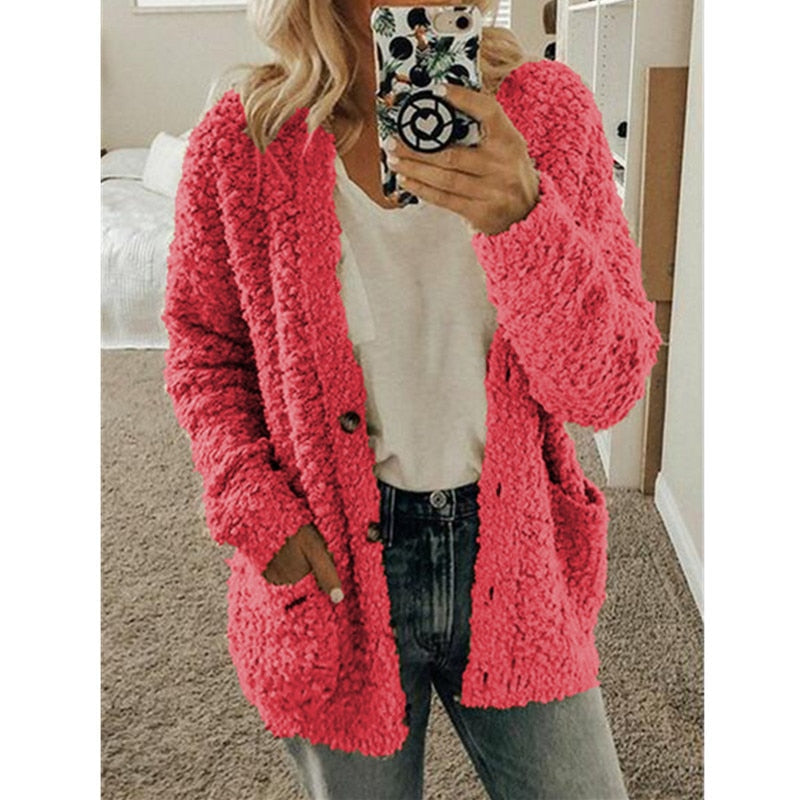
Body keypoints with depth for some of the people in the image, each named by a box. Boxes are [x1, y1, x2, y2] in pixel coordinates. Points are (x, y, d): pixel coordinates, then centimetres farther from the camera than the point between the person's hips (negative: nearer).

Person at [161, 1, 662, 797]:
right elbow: (202, 345, 4)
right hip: (331, 578, 0)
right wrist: (256, 508, -10)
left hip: (513, 560, 1)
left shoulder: (550, 110, -10)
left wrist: (521, 221, -30)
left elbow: (605, 389, -13)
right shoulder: (241, 142, -11)